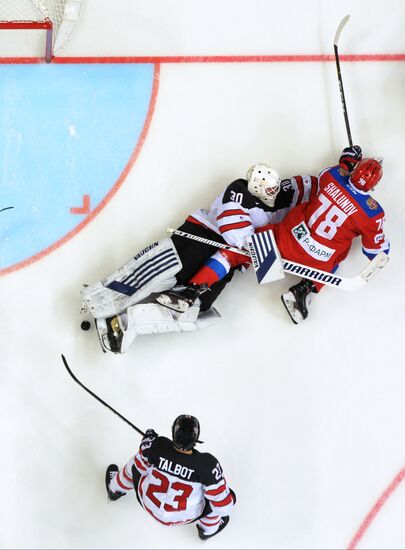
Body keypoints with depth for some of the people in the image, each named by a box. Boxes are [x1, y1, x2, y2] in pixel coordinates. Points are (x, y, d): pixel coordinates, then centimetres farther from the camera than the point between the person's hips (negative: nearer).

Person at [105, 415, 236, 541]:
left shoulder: (156, 445, -28)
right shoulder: (207, 465, -33)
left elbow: (141, 466, -6)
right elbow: (223, 503, -24)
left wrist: (148, 441, 11)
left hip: (149, 504, 3)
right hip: (187, 516, -2)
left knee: (137, 463, 25)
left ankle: (115, 489, 54)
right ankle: (208, 529, 39)